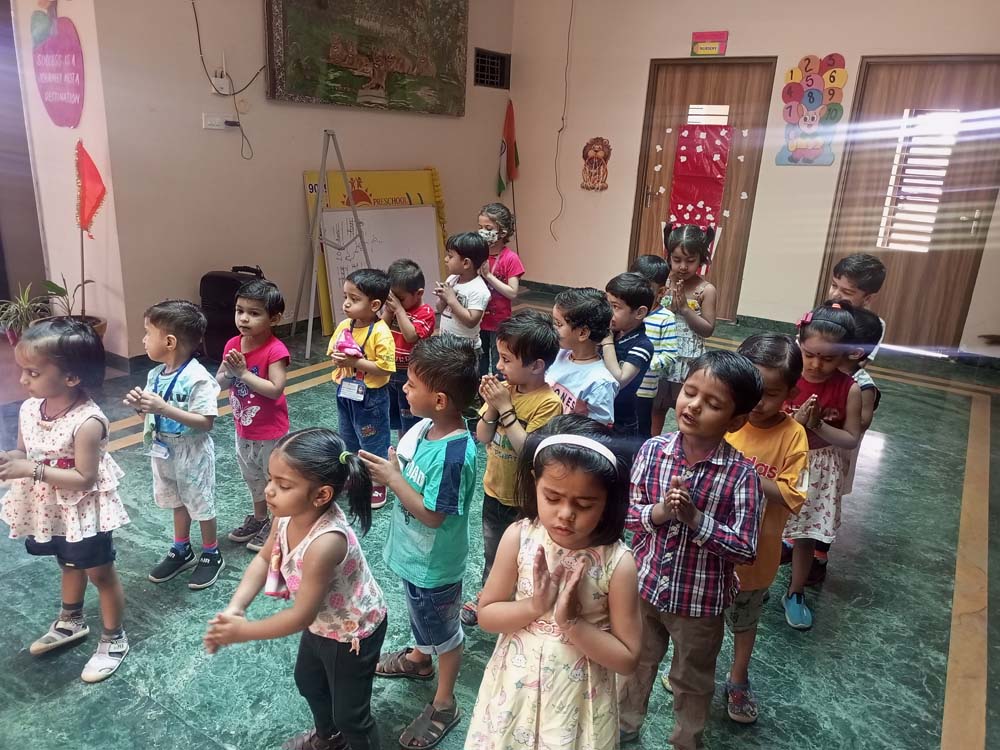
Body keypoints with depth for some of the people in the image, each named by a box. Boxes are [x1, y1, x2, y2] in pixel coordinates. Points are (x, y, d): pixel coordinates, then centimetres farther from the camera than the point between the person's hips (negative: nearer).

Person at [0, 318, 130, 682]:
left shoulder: (87, 421, -30)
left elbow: (84, 478, -27)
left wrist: (33, 470, -30)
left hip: (83, 513, -7)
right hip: (49, 511, 7)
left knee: (100, 573, 10)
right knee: (69, 566, 29)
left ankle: (113, 639, 29)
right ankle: (70, 623, 51)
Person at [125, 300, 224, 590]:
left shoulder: (197, 378, -25)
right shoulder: (155, 374, -1)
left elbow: (206, 422, -28)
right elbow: (152, 417, 9)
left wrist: (164, 408, -32)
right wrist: (140, 406, -14)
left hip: (192, 454, -7)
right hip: (163, 451, 7)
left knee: (201, 504, 10)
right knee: (178, 502, 23)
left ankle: (212, 555, 30)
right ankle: (181, 551, 41)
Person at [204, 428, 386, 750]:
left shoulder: (325, 542, -43)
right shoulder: (287, 516, -20)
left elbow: (301, 615, -33)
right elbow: (264, 559, -4)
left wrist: (243, 631, -21)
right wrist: (234, 608, -17)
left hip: (353, 632, -9)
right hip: (321, 623, 9)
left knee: (350, 714, 12)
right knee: (307, 681, 33)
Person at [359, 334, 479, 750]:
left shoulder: (453, 454, -37)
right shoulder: (426, 425, -11)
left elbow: (432, 514, -29)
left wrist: (392, 477, -26)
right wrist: (385, 466, -13)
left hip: (434, 563, -8)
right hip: (414, 553, 8)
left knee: (444, 631, 16)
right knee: (419, 612, 33)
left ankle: (444, 705, 39)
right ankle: (419, 658, 61)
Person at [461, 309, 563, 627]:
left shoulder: (548, 403, -24)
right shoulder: (503, 388, -6)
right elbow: (482, 437, -3)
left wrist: (505, 409, -29)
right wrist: (491, 407, -20)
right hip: (494, 490, 6)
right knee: (492, 553, 27)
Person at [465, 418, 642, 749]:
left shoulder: (616, 562, -20)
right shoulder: (519, 538, -14)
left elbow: (627, 658, -14)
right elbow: (486, 615, -5)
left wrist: (571, 622, -26)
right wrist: (534, 606, -21)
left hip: (577, 703, -2)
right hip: (515, 690, 2)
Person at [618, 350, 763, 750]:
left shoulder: (740, 474, -21)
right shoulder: (652, 450, -14)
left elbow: (745, 549, -21)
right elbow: (626, 511, -7)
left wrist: (696, 519, -31)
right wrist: (659, 512, -26)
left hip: (701, 600, -2)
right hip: (644, 586, 3)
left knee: (692, 682, 23)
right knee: (635, 664, 27)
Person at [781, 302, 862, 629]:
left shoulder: (849, 389, -12)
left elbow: (851, 439, -7)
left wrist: (818, 424, -22)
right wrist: (796, 420, -26)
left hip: (820, 470, 1)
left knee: (806, 537, 14)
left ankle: (795, 593, 36)